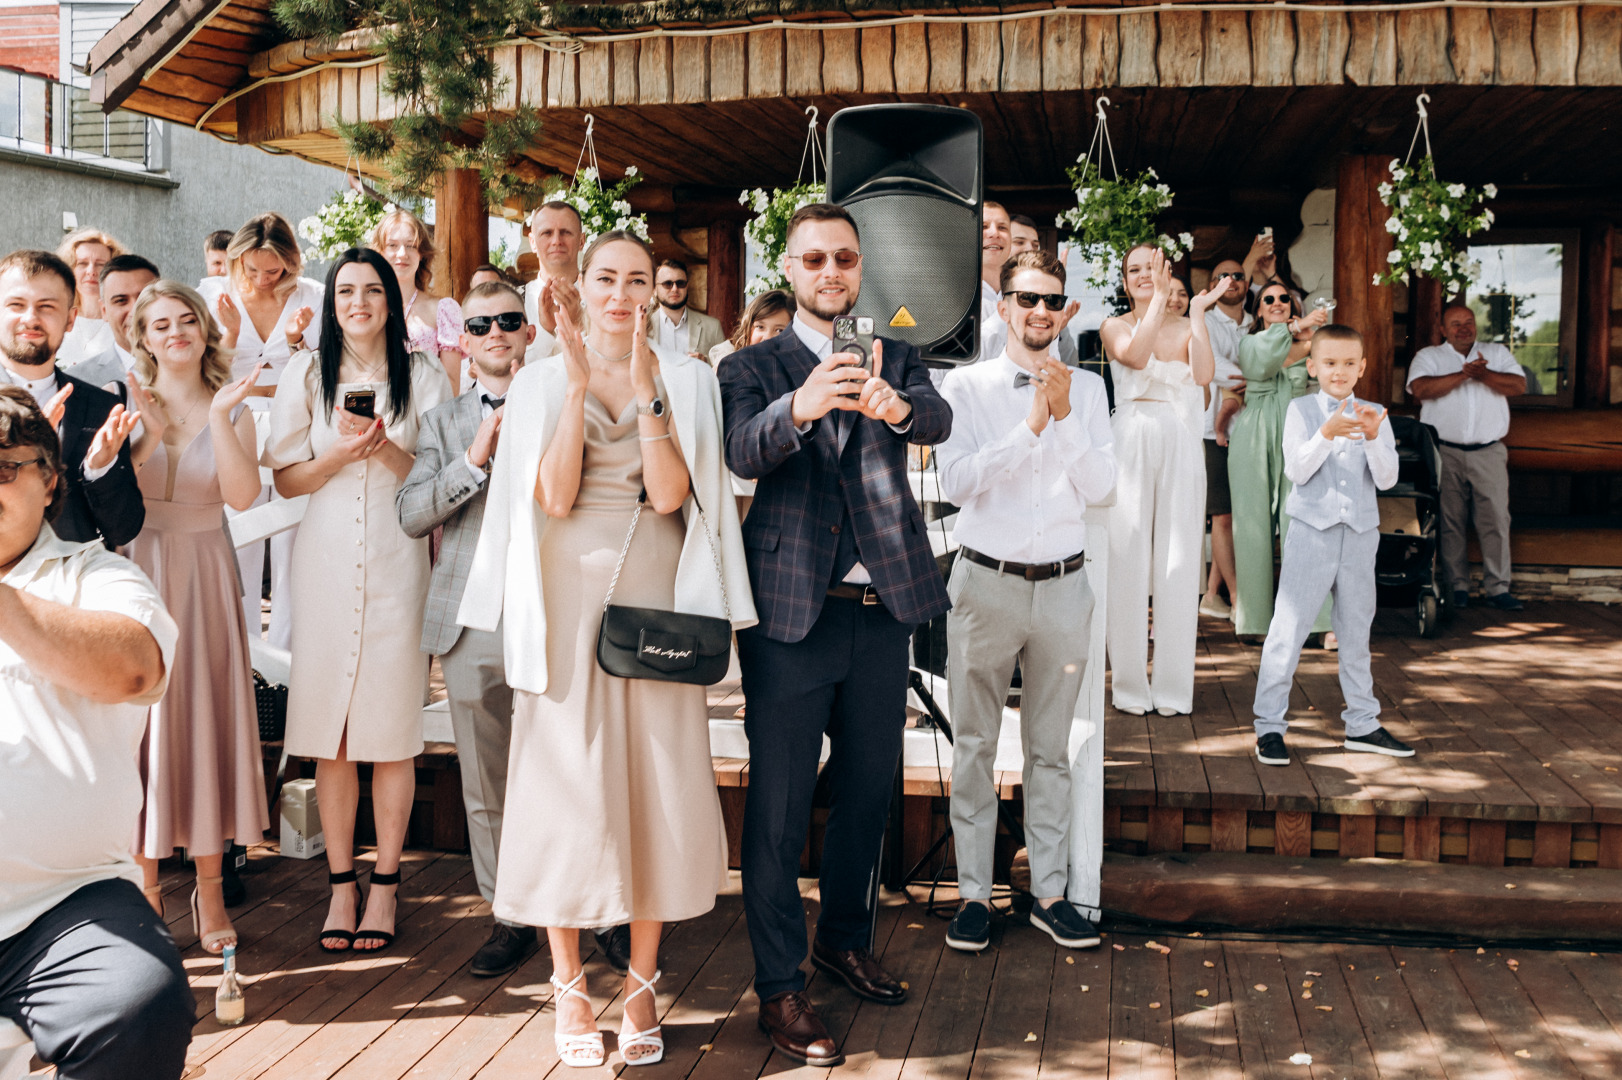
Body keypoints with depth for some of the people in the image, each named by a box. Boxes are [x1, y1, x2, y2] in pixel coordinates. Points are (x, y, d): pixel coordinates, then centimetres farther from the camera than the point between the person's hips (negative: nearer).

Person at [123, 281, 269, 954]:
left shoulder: (231, 406, 6)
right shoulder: (125, 404, 4)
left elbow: (242, 494, -9)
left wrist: (218, 417, -15)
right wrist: (147, 437, -18)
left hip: (205, 577, 1)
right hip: (139, 572, -1)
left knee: (208, 720, 2)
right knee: (142, 718, 1)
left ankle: (210, 886, 12)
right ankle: (145, 884, 12)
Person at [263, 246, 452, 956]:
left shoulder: (423, 376, 7)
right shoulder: (306, 374, 10)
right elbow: (286, 479, 7)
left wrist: (386, 449, -12)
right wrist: (341, 452, -10)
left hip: (398, 559, -1)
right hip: (325, 559, 1)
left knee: (392, 726, -1)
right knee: (330, 733, 1)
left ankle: (384, 885, 10)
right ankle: (341, 885, 12)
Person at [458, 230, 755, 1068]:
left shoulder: (687, 378, 6)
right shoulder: (541, 380, 5)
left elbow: (670, 493, -8)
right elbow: (553, 497, -8)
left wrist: (644, 386, -14)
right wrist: (579, 383, -12)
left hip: (655, 602, 1)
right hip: (568, 599, 0)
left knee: (658, 783, 1)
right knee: (565, 785, 1)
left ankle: (641, 985, 15)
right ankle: (569, 985, 14)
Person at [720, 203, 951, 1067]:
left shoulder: (895, 358, 9)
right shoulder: (752, 366, 2)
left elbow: (938, 419, -13)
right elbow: (742, 451, -19)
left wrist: (894, 404, -37)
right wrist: (801, 405, -41)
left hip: (882, 610, 4)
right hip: (791, 612, -3)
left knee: (868, 790, 16)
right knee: (777, 806, 0)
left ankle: (845, 938, 37)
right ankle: (780, 988, 11)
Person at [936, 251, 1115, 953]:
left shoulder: (1086, 389, 7)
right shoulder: (965, 387, 0)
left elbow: (1100, 486, -2)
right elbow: (957, 482, -12)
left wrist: (1064, 417, -14)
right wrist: (1031, 426, -17)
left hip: (1062, 584, 2)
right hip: (987, 580, -2)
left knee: (1052, 748, 10)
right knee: (974, 744, 5)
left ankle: (1050, 893, 20)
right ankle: (974, 893, 16)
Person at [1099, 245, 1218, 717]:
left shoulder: (1187, 327, 10)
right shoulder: (1114, 326, 7)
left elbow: (1203, 373, -9)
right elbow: (1134, 356, -16)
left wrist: (1197, 312, -9)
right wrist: (1159, 299, -16)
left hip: (1180, 446, 1)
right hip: (1131, 442, -1)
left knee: (1179, 561, 1)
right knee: (1127, 559, -1)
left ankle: (1173, 686, 9)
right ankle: (1130, 684, 8)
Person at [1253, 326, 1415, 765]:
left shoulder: (1373, 415, 6)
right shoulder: (1301, 410, -1)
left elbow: (1387, 479, -3)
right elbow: (1297, 470, -12)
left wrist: (1374, 438, -19)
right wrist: (1327, 434, -26)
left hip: (1360, 534, 3)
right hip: (1312, 531, -3)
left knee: (1357, 631, 14)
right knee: (1288, 628, -4)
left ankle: (1362, 724, 25)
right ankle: (1269, 725, 3)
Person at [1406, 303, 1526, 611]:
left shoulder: (1497, 353, 15)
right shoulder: (1428, 357, 8)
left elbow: (1519, 385, 0)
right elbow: (1420, 389, -11)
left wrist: (1485, 375, -16)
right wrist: (1463, 375, -18)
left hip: (1489, 452, 1)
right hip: (1445, 453, -1)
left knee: (1496, 519, -5)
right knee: (1450, 522, 1)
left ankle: (1497, 587, 0)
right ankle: (1458, 586, 10)